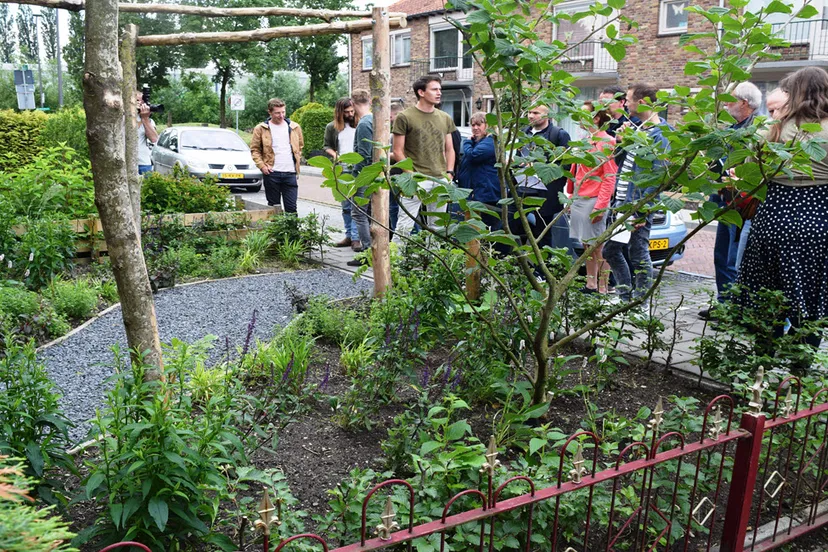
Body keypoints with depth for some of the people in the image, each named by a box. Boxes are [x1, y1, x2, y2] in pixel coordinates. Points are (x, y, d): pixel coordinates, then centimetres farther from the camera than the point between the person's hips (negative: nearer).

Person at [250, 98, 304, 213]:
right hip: (272, 173, -1)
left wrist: (297, 161, 9)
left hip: (290, 173, 1)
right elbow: (254, 149, 5)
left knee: (291, 207, -1)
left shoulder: (294, 127, 8)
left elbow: (300, 146, 20)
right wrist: (262, 166, -7)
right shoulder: (260, 129, 1)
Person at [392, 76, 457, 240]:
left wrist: (449, 173, 5)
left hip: (441, 180, 6)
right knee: (405, 225, -8)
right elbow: (398, 151, -4)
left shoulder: (445, 118, 14)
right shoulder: (405, 117, -3)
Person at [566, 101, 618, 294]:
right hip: (579, 199, 9)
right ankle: (590, 285, 22)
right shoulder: (586, 141, 17)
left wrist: (600, 206, -19)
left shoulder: (606, 142, -9)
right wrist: (571, 196, 14)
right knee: (587, 246, 13)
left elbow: (610, 177, -14)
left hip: (593, 200, -9)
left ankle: (603, 288, -1)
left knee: (598, 247, -6)